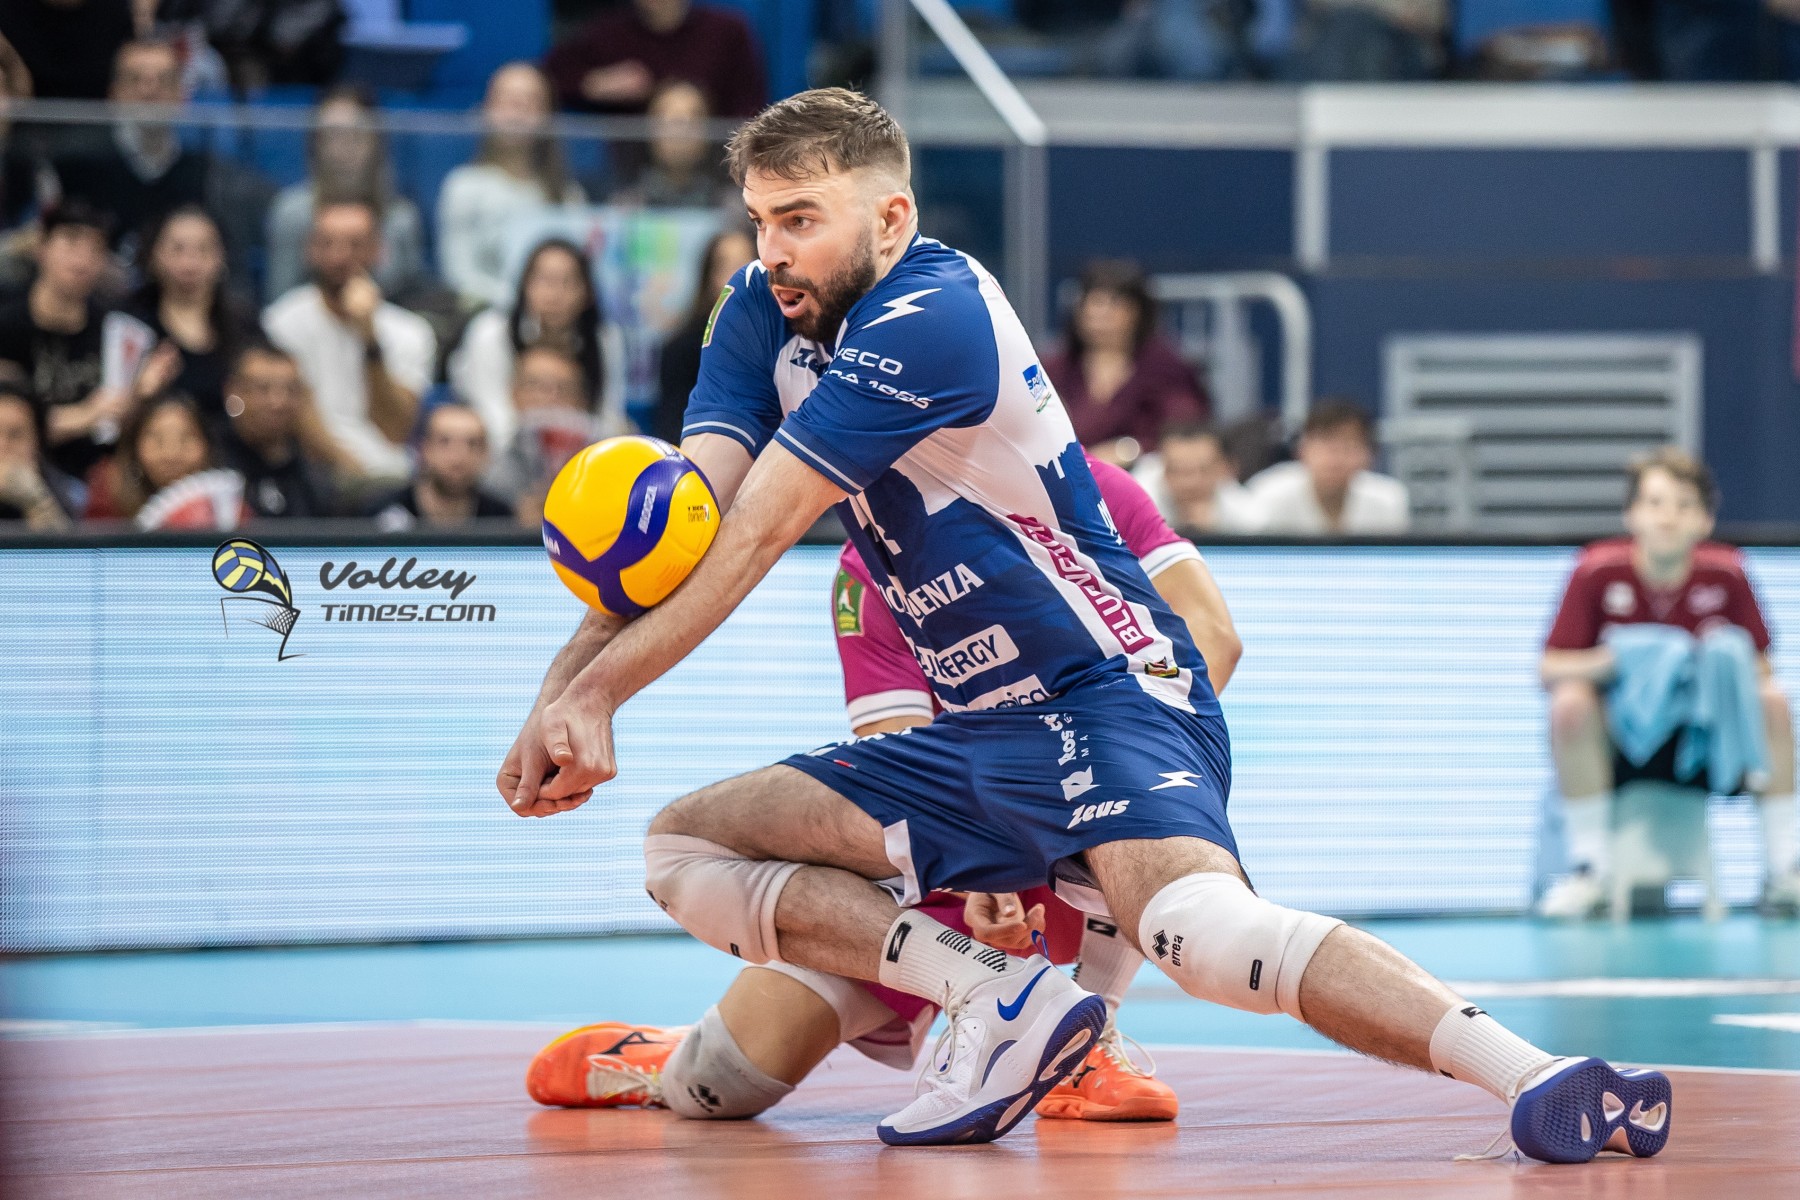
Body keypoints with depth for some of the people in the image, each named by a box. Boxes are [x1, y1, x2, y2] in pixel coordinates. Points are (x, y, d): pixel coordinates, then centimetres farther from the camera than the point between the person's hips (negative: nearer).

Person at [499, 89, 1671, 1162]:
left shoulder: (931, 317, -18)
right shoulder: (767, 315, 8)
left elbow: (748, 543, -19)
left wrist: (588, 691, -15)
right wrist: (570, 694, -18)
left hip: (1107, 703, -10)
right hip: (974, 740, 10)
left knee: (1195, 926, -37)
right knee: (685, 847, 4)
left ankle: (1530, 1074, -49)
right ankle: (1000, 996, -15)